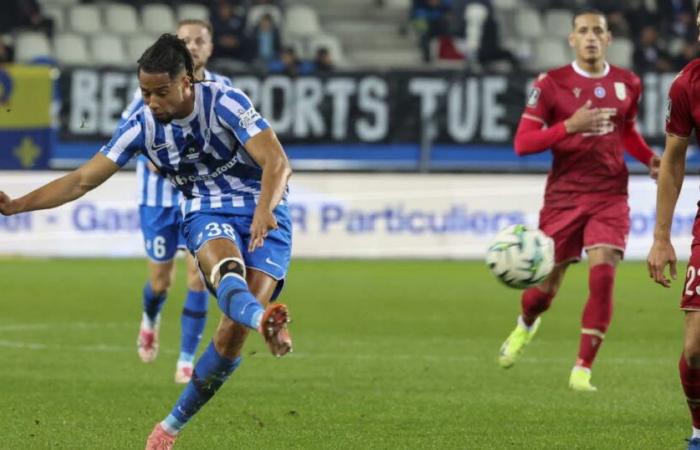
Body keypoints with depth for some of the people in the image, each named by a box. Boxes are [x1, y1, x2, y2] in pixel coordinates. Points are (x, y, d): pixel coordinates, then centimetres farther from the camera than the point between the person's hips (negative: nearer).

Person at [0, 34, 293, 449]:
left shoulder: (224, 102, -15)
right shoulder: (143, 126, -4)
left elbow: (277, 162, -23)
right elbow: (83, 180, 1)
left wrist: (265, 208, -43)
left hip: (264, 215, -2)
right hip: (206, 216, 2)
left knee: (235, 329, -16)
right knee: (227, 265, -37)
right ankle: (264, 319, -72)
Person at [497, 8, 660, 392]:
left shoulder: (627, 84, 6)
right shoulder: (551, 84, -6)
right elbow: (522, 142, -10)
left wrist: (650, 158, 4)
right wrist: (570, 126, -23)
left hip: (610, 196, 1)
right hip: (564, 196, -1)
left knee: (603, 275, -17)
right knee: (547, 284, 7)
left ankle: (582, 370, -10)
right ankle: (525, 325, 45)